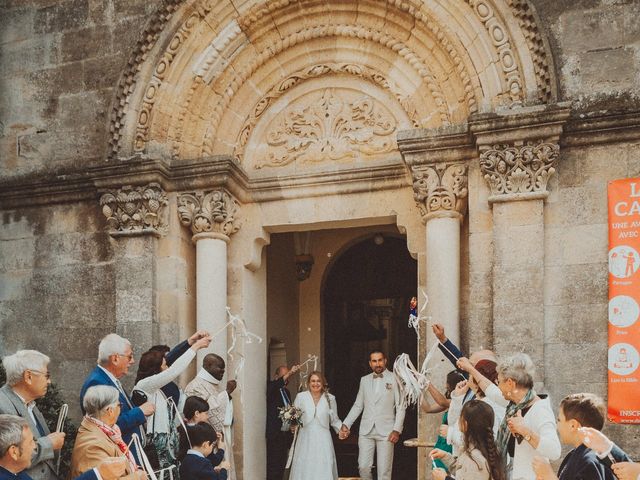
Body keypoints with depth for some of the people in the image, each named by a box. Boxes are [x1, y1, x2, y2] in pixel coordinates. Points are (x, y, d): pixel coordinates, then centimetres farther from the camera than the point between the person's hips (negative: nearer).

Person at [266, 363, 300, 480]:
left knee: (281, 466, 10)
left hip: (285, 434, 8)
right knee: (273, 467, -8)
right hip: (274, 435, -8)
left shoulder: (287, 391, 18)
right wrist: (289, 373, -34)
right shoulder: (271, 388, -6)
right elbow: (273, 386, -30)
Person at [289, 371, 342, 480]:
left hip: (323, 440, 0)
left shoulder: (330, 398, 5)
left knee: (324, 471, -5)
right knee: (304, 470, -3)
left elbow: (334, 420, 13)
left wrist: (342, 428, -3)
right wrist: (293, 425, -14)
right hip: (305, 439, 0)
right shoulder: (301, 396, 3)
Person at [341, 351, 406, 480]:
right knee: (363, 467, -2)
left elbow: (400, 407, 0)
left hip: (386, 431, -3)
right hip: (366, 431, 3)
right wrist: (346, 424, 4)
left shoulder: (394, 379, 2)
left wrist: (397, 430, -9)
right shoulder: (364, 380, 13)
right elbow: (357, 406, 15)